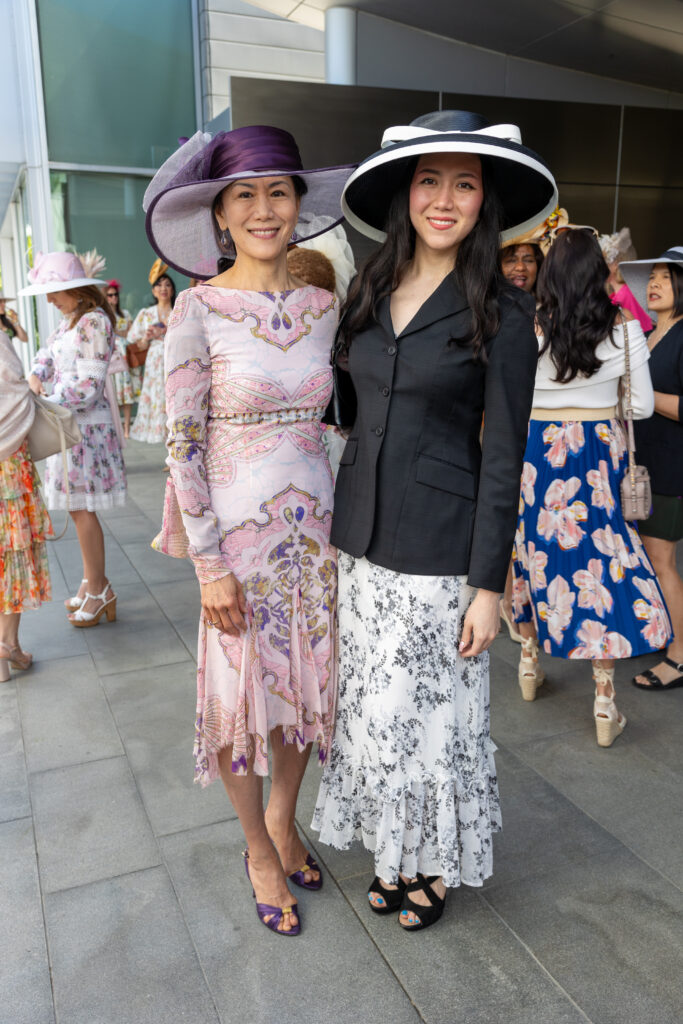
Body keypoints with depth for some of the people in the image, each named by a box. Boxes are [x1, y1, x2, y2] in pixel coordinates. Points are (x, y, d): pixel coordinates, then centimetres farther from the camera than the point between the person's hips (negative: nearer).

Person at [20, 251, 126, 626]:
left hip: (86, 424, -9)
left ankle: (98, 590, 8)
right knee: (77, 506, 13)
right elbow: (48, 352, 20)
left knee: (81, 508, -4)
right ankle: (92, 581, 25)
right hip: (69, 423, 9)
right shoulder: (71, 320, 14)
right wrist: (36, 376, -2)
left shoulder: (93, 322, -16)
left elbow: (88, 386, -21)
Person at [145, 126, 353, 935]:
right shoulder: (200, 309, -10)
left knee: (305, 682, 16)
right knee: (243, 689, 10)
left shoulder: (324, 307, 4)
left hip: (313, 525, 5)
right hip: (238, 529, -4)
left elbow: (336, 414, 10)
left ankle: (284, 820, 42)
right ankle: (259, 847, 34)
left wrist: (344, 524, 8)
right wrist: (210, 564, -13)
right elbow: (182, 442, -12)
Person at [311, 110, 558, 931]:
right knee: (372, 703, 15)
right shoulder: (368, 294, 6)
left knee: (429, 711, 6)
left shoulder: (502, 312, -8)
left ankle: (436, 863, 34)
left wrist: (488, 585, -12)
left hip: (438, 547, -5)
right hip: (360, 535, 5)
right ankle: (394, 852, 39)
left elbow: (503, 457, -10)